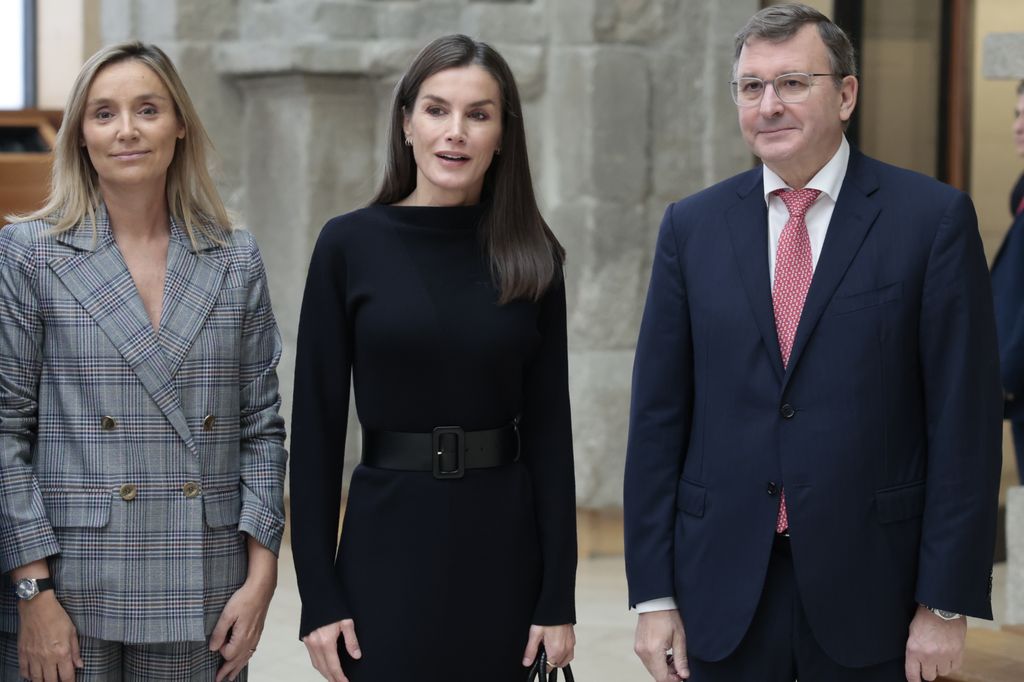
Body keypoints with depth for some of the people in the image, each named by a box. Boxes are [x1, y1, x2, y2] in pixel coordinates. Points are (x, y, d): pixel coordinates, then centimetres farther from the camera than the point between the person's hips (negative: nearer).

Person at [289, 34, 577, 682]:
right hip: (389, 538, -1)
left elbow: (549, 425, 3)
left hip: (503, 545, 2)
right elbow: (317, 422, -3)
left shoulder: (532, 257, 2)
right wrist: (317, 593, -7)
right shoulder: (350, 244, -3)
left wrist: (559, 596, -1)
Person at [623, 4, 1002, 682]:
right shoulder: (691, 226, 5)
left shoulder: (933, 217, -3)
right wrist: (654, 594, 1)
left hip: (868, 586, -2)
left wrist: (947, 602, -8)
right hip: (724, 588, 2)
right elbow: (658, 415, 5)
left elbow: (964, 417, -5)